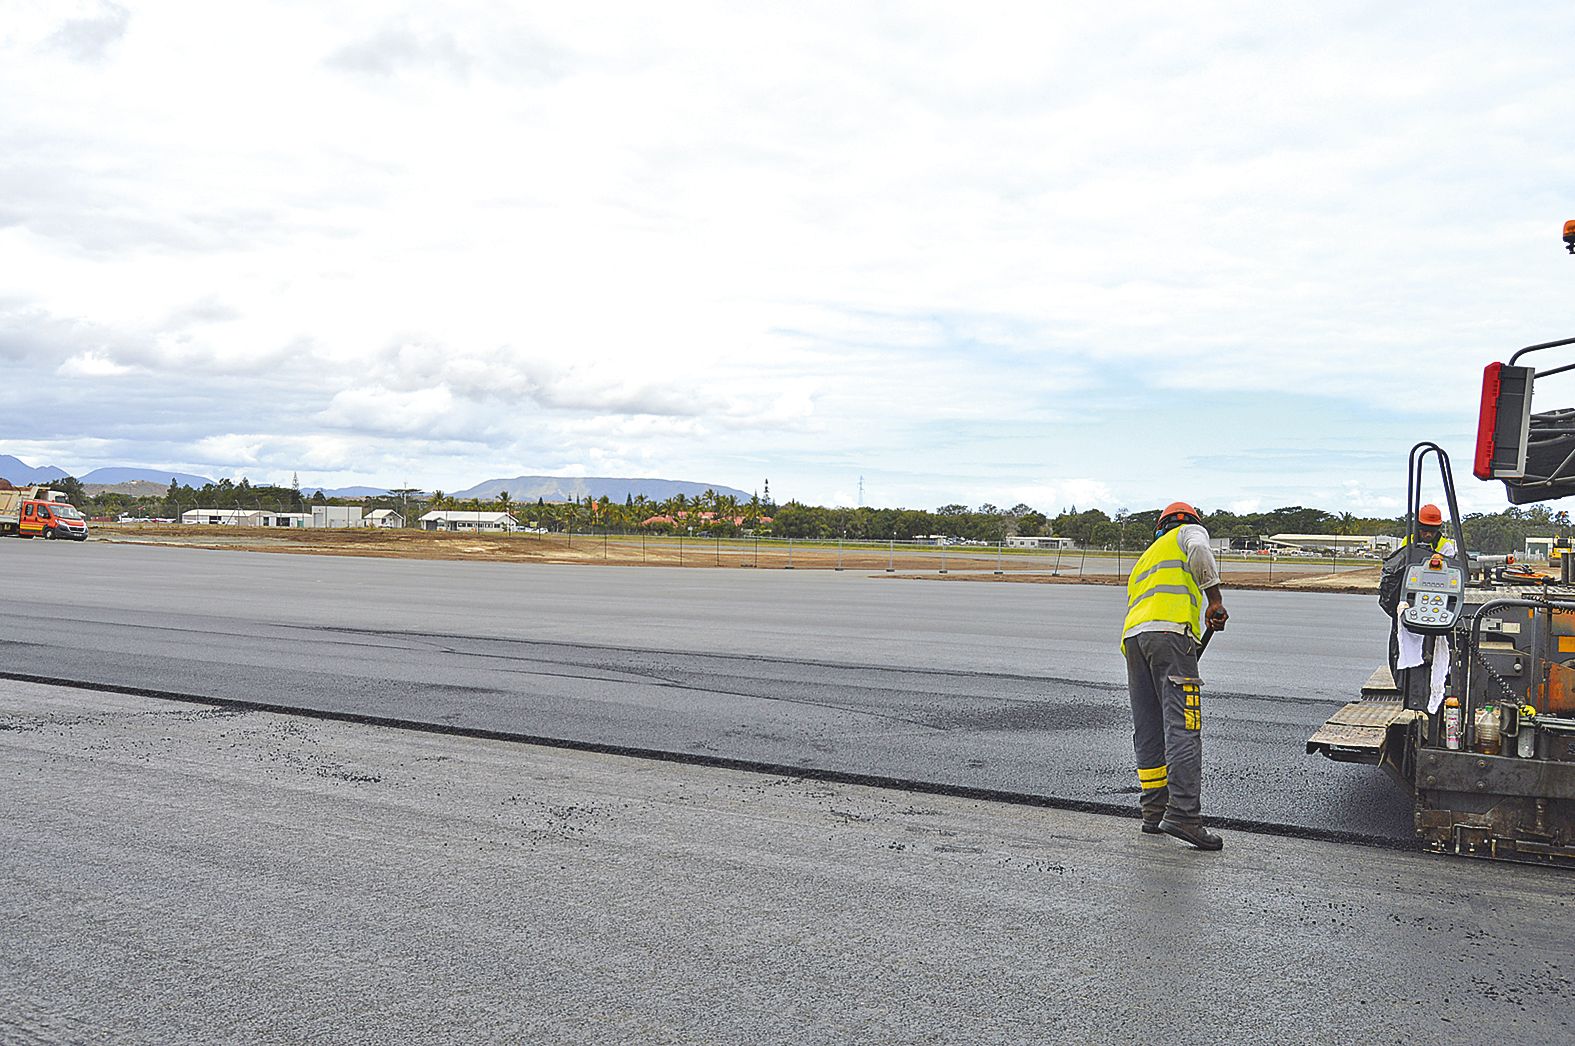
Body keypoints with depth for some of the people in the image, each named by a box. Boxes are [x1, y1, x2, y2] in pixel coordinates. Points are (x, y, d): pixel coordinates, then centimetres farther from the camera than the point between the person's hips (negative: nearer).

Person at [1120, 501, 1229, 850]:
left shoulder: (1144, 560, 39)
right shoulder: (1190, 531, 21)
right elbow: (1199, 551, -7)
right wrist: (1215, 600, -8)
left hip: (1132, 637, 7)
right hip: (1170, 632, -7)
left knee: (1148, 729, 12)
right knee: (1183, 726, -11)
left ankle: (1154, 811, 18)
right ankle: (1183, 816, -18)